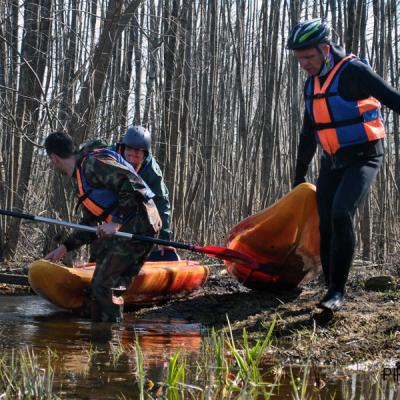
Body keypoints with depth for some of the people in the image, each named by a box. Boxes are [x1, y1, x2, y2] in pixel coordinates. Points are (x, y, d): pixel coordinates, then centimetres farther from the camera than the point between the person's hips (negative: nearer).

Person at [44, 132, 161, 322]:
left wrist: (117, 222, -21)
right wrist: (64, 248, 28)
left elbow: (132, 184, -20)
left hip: (137, 224, -10)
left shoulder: (93, 163, -12)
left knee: (104, 286, -12)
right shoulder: (80, 179, 21)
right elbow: (90, 225, 29)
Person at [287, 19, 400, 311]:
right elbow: (309, 134, 20)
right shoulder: (312, 84, 10)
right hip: (333, 161, 7)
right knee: (326, 226, 1)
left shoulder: (353, 71, -14)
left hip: (363, 158, -7)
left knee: (341, 214, -25)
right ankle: (332, 290, 10)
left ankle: (337, 291, -19)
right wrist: (299, 176, 23)